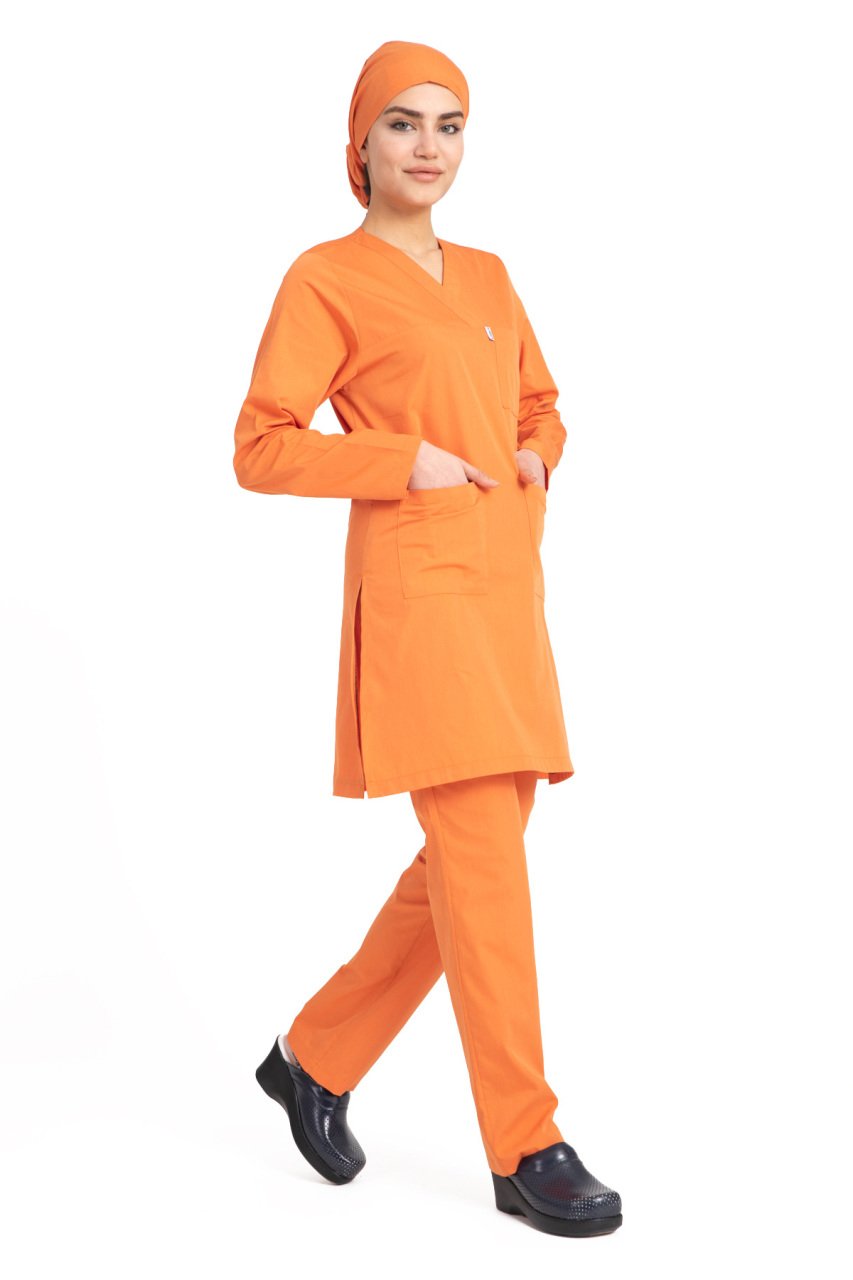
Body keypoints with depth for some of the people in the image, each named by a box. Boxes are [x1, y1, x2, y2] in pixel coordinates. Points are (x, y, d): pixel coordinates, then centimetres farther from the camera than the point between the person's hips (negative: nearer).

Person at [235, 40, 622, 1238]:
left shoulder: (487, 276, 17)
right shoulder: (326, 279, -2)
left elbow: (539, 405, 29)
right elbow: (261, 449, -6)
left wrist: (534, 456, 7)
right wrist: (403, 463, -13)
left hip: (508, 594, 8)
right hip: (417, 590, -8)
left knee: (472, 864, 9)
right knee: (484, 868, -9)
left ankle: (316, 1058, 25)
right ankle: (525, 1147, 0)